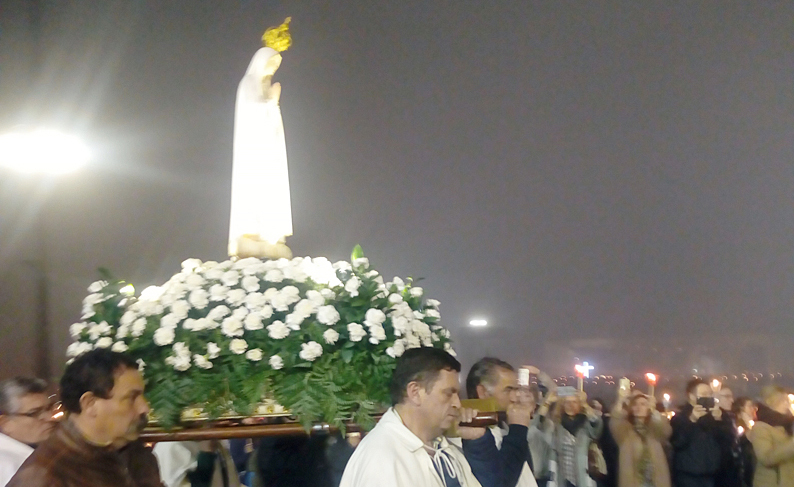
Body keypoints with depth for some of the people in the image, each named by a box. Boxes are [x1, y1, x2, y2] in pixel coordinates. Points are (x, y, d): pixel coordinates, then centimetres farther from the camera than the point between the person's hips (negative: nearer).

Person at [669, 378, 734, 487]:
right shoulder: (680, 417, -2)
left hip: (711, 477, 5)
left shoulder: (716, 416, 13)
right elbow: (677, 442, -18)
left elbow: (728, 439, 1)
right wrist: (691, 420, -26)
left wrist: (719, 420, -14)